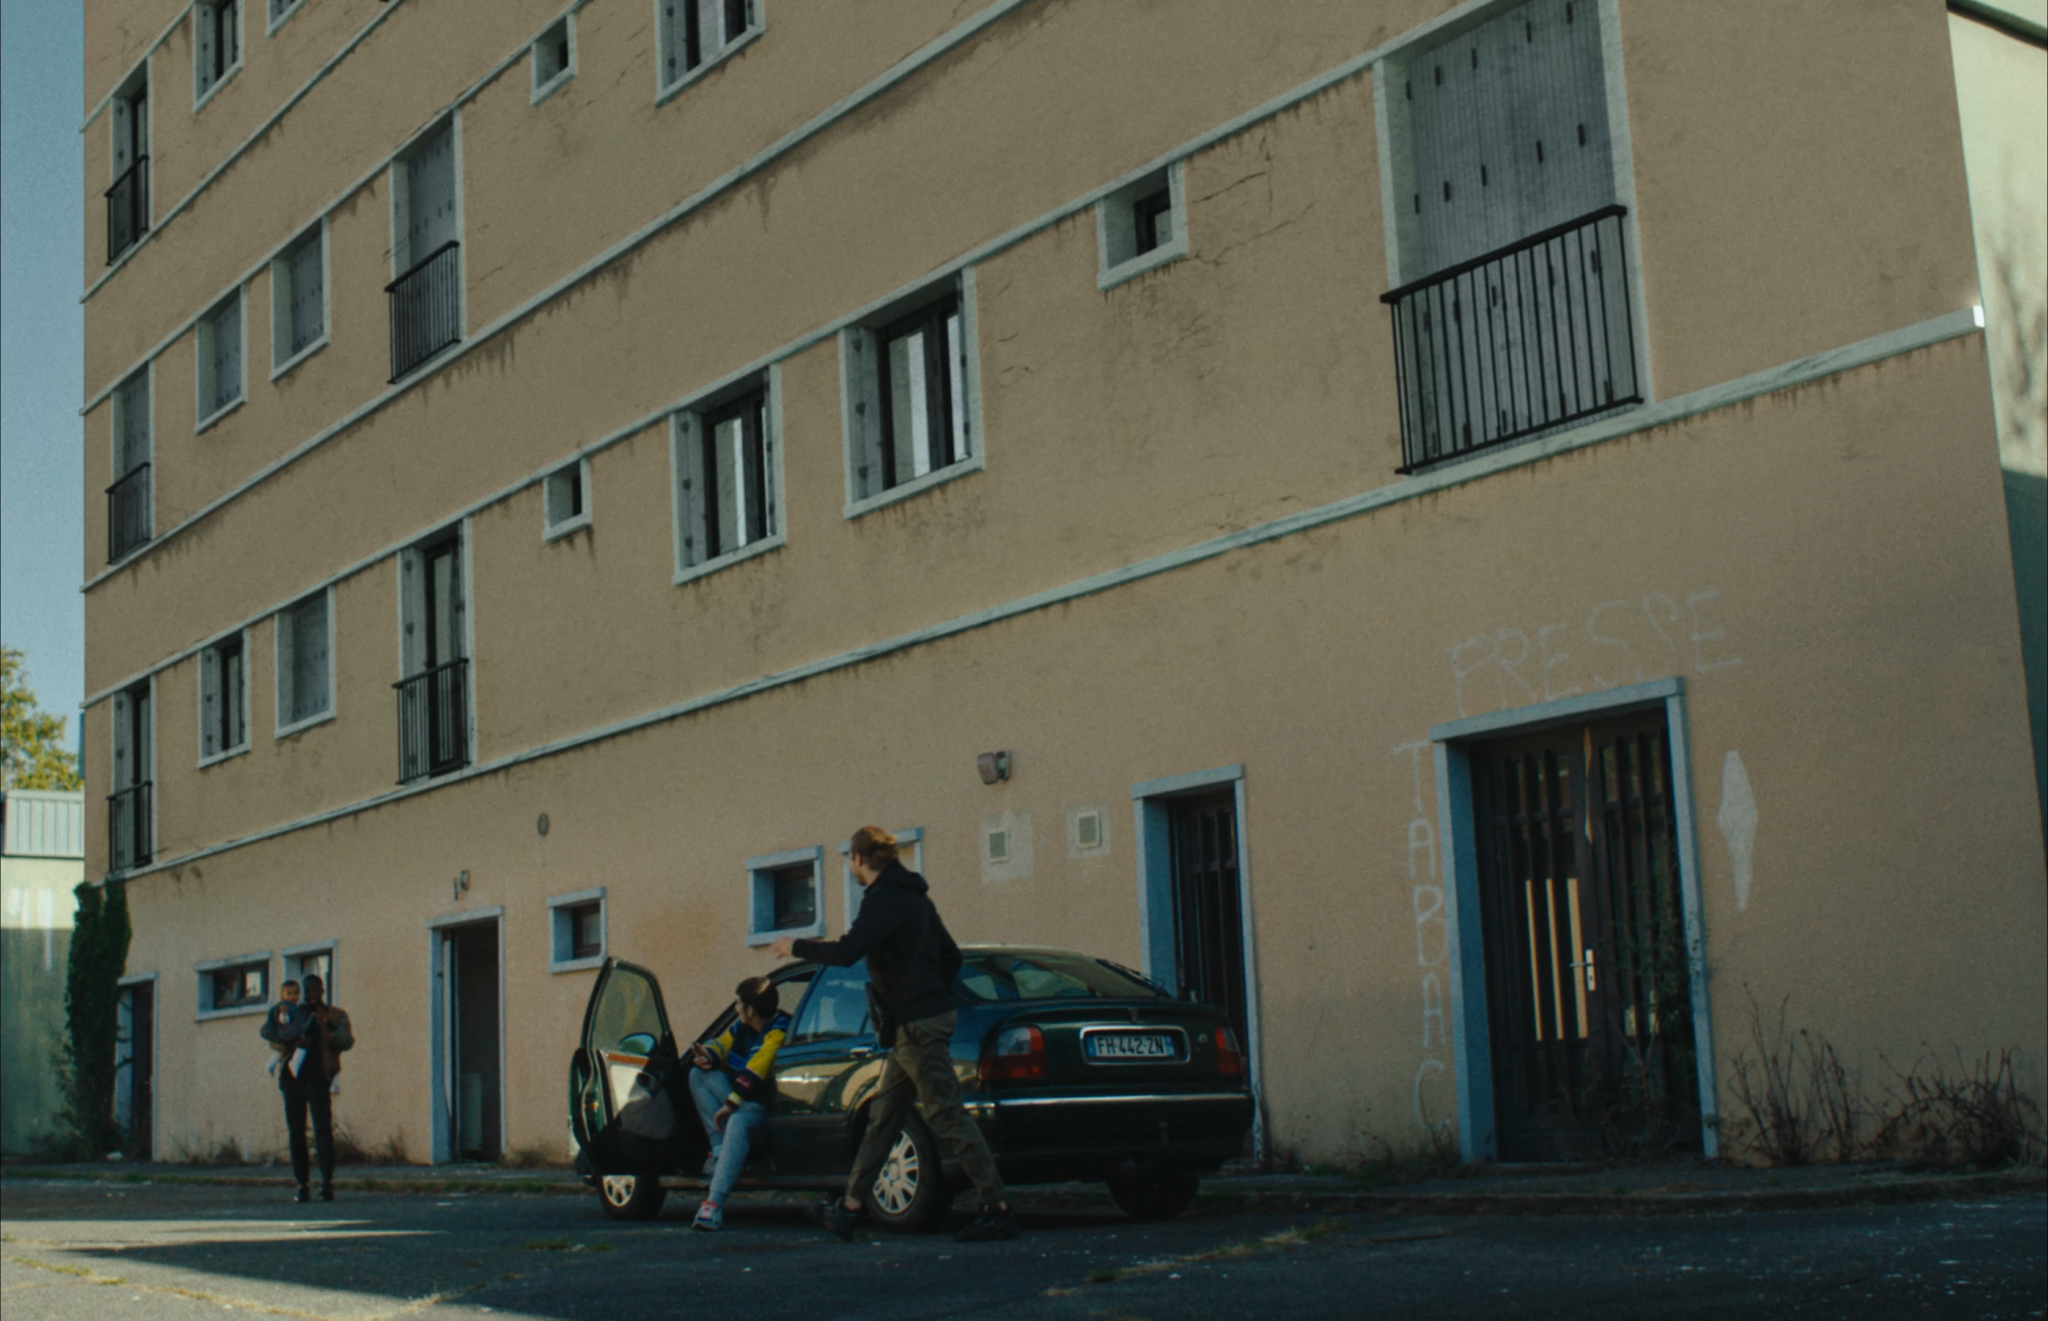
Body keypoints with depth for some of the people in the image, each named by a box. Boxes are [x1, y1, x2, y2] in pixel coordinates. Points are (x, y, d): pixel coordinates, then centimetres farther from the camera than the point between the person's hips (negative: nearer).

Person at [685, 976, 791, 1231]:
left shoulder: (779, 1030, -20)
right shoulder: (741, 1026, 5)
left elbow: (758, 1068, -29)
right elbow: (722, 1045, 16)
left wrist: (732, 1102, -34)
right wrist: (710, 1057, -9)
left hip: (766, 1105, -9)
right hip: (740, 1100, 9)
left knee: (738, 1122, -39)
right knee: (699, 1076, -6)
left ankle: (714, 1205, -49)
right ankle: (721, 1150, -14)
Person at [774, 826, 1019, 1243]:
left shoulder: (884, 898, -14)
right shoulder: (913, 895, 17)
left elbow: (847, 951, -26)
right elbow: (950, 955, 22)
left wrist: (796, 947, -11)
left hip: (916, 1023, -10)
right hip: (913, 1024, 10)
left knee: (947, 1115, -8)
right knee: (883, 1116, 14)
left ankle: (999, 1211, -8)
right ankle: (848, 1209, 21)